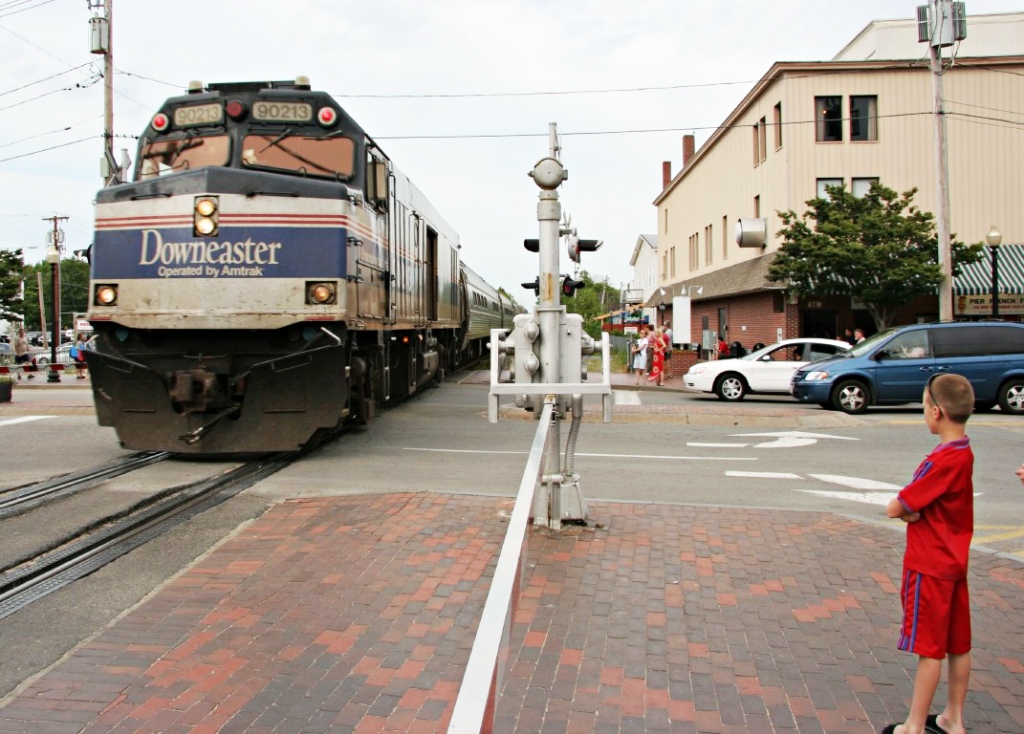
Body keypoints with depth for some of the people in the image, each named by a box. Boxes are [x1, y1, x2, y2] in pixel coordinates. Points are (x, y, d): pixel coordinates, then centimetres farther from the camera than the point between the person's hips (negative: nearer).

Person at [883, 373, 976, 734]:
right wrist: (916, 509, -11)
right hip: (955, 562, 9)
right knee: (958, 645, 15)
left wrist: (905, 509, -2)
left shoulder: (942, 461, -24)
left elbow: (895, 508, -22)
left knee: (929, 648, 1)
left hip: (930, 567, -9)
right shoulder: (964, 454, 5)